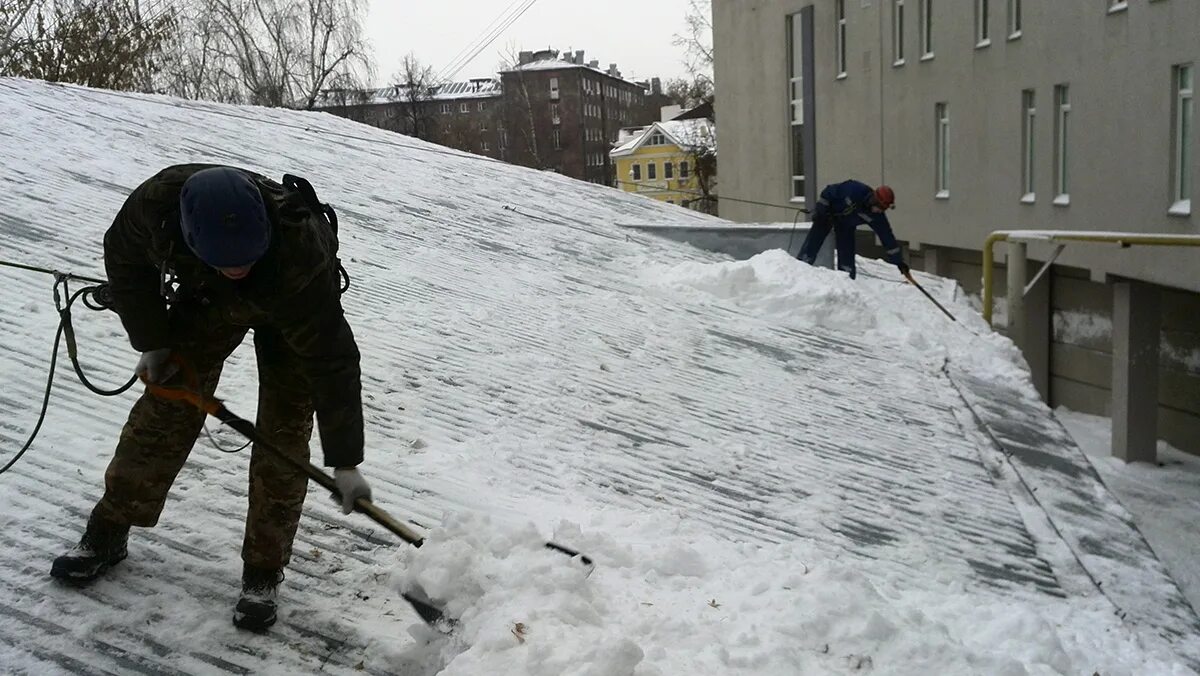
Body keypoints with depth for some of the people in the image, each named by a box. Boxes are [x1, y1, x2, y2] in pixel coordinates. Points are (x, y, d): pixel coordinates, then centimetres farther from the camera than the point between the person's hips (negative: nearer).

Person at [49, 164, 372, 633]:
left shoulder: (303, 254, -46)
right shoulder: (158, 201, -36)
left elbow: (331, 360, -39)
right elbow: (124, 257, -11)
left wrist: (345, 461, -36)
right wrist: (152, 341, -10)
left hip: (292, 311, -3)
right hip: (204, 298, 3)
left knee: (284, 434, -10)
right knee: (164, 411, 4)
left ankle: (262, 574, 3)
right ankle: (106, 535, 21)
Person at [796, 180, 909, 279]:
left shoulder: (877, 216, -23)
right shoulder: (855, 189, -37)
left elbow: (887, 237, -15)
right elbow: (829, 192, -24)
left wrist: (898, 261, -13)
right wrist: (821, 210, -22)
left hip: (846, 224, 4)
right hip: (828, 213, -3)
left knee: (847, 258, -4)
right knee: (812, 244, -9)